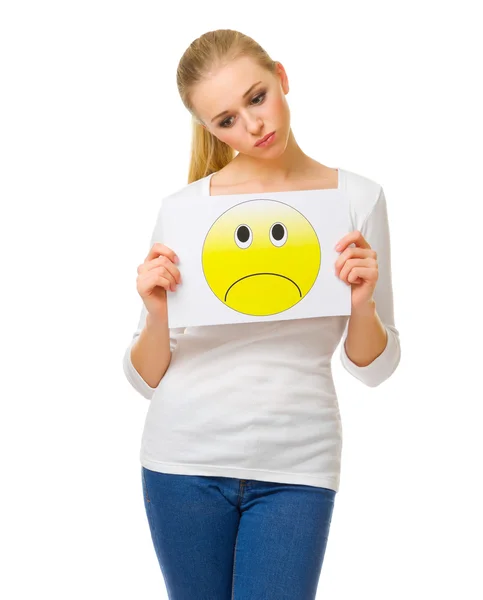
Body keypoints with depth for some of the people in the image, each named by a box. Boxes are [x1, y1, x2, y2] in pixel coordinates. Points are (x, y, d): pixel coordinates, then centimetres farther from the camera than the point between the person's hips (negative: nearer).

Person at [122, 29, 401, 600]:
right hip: (185, 458, 1)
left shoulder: (358, 198, 0)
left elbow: (373, 367, 6)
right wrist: (156, 314, -17)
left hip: (295, 466, 0)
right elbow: (146, 378, 2)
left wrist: (362, 304, -14)